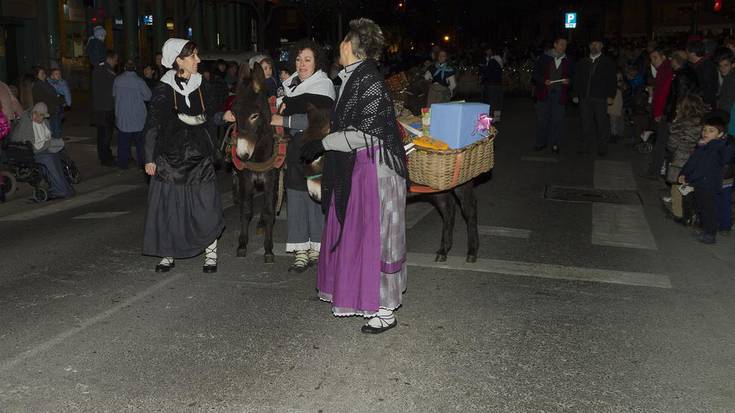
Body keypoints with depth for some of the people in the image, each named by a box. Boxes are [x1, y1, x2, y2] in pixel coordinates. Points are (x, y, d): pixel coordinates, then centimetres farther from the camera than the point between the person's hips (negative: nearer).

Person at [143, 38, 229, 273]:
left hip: (199, 157, 3)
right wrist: (150, 158, -4)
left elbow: (208, 115, 16)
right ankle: (168, 255, 17)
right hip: (170, 156, -2)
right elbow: (152, 126, -2)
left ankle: (210, 254, 11)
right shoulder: (163, 90, -5)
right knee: (168, 206, 2)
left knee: (205, 205, 0)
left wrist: (222, 116, -5)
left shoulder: (200, 87, 6)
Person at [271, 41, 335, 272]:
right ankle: (301, 251, 9)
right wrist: (280, 113, 9)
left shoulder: (323, 86, -6)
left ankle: (317, 247, 10)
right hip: (295, 149, 7)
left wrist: (285, 121, -14)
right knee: (295, 197, 4)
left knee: (315, 197, -3)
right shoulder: (290, 86, 16)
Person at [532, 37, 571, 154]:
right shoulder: (544, 58, 6)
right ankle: (541, 142, 12)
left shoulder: (567, 61, 11)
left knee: (558, 120, 0)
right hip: (544, 93, -1)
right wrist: (544, 81, -13)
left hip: (560, 95, 1)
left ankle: (555, 144, 10)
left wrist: (568, 81, -6)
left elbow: (571, 76, 17)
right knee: (542, 119, 2)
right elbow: (536, 73, 5)